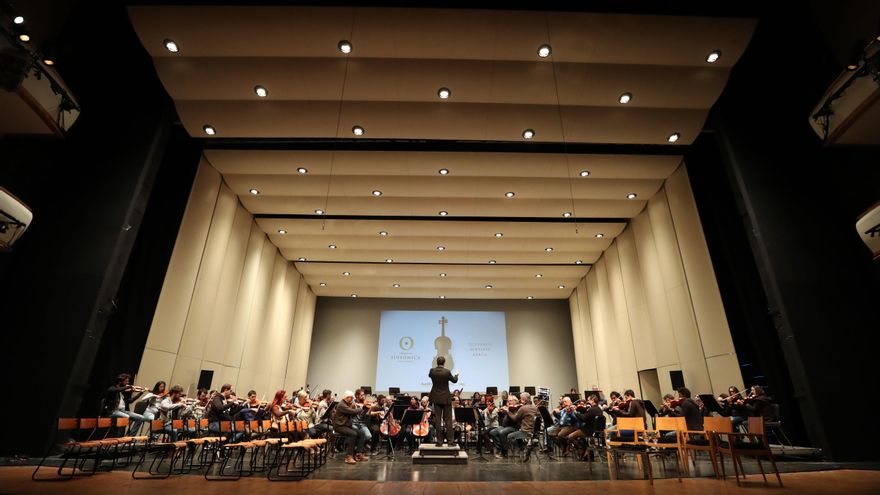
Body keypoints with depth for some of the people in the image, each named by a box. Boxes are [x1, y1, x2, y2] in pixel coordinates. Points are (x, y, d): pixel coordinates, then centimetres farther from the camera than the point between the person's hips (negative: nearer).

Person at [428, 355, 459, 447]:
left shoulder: (432, 371, -7)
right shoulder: (447, 372, -14)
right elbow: (454, 380, 3)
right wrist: (456, 375, 24)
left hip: (436, 399, 2)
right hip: (446, 399, -2)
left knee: (437, 420, 6)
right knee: (448, 420, 6)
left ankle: (439, 442, 8)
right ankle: (450, 441, 8)